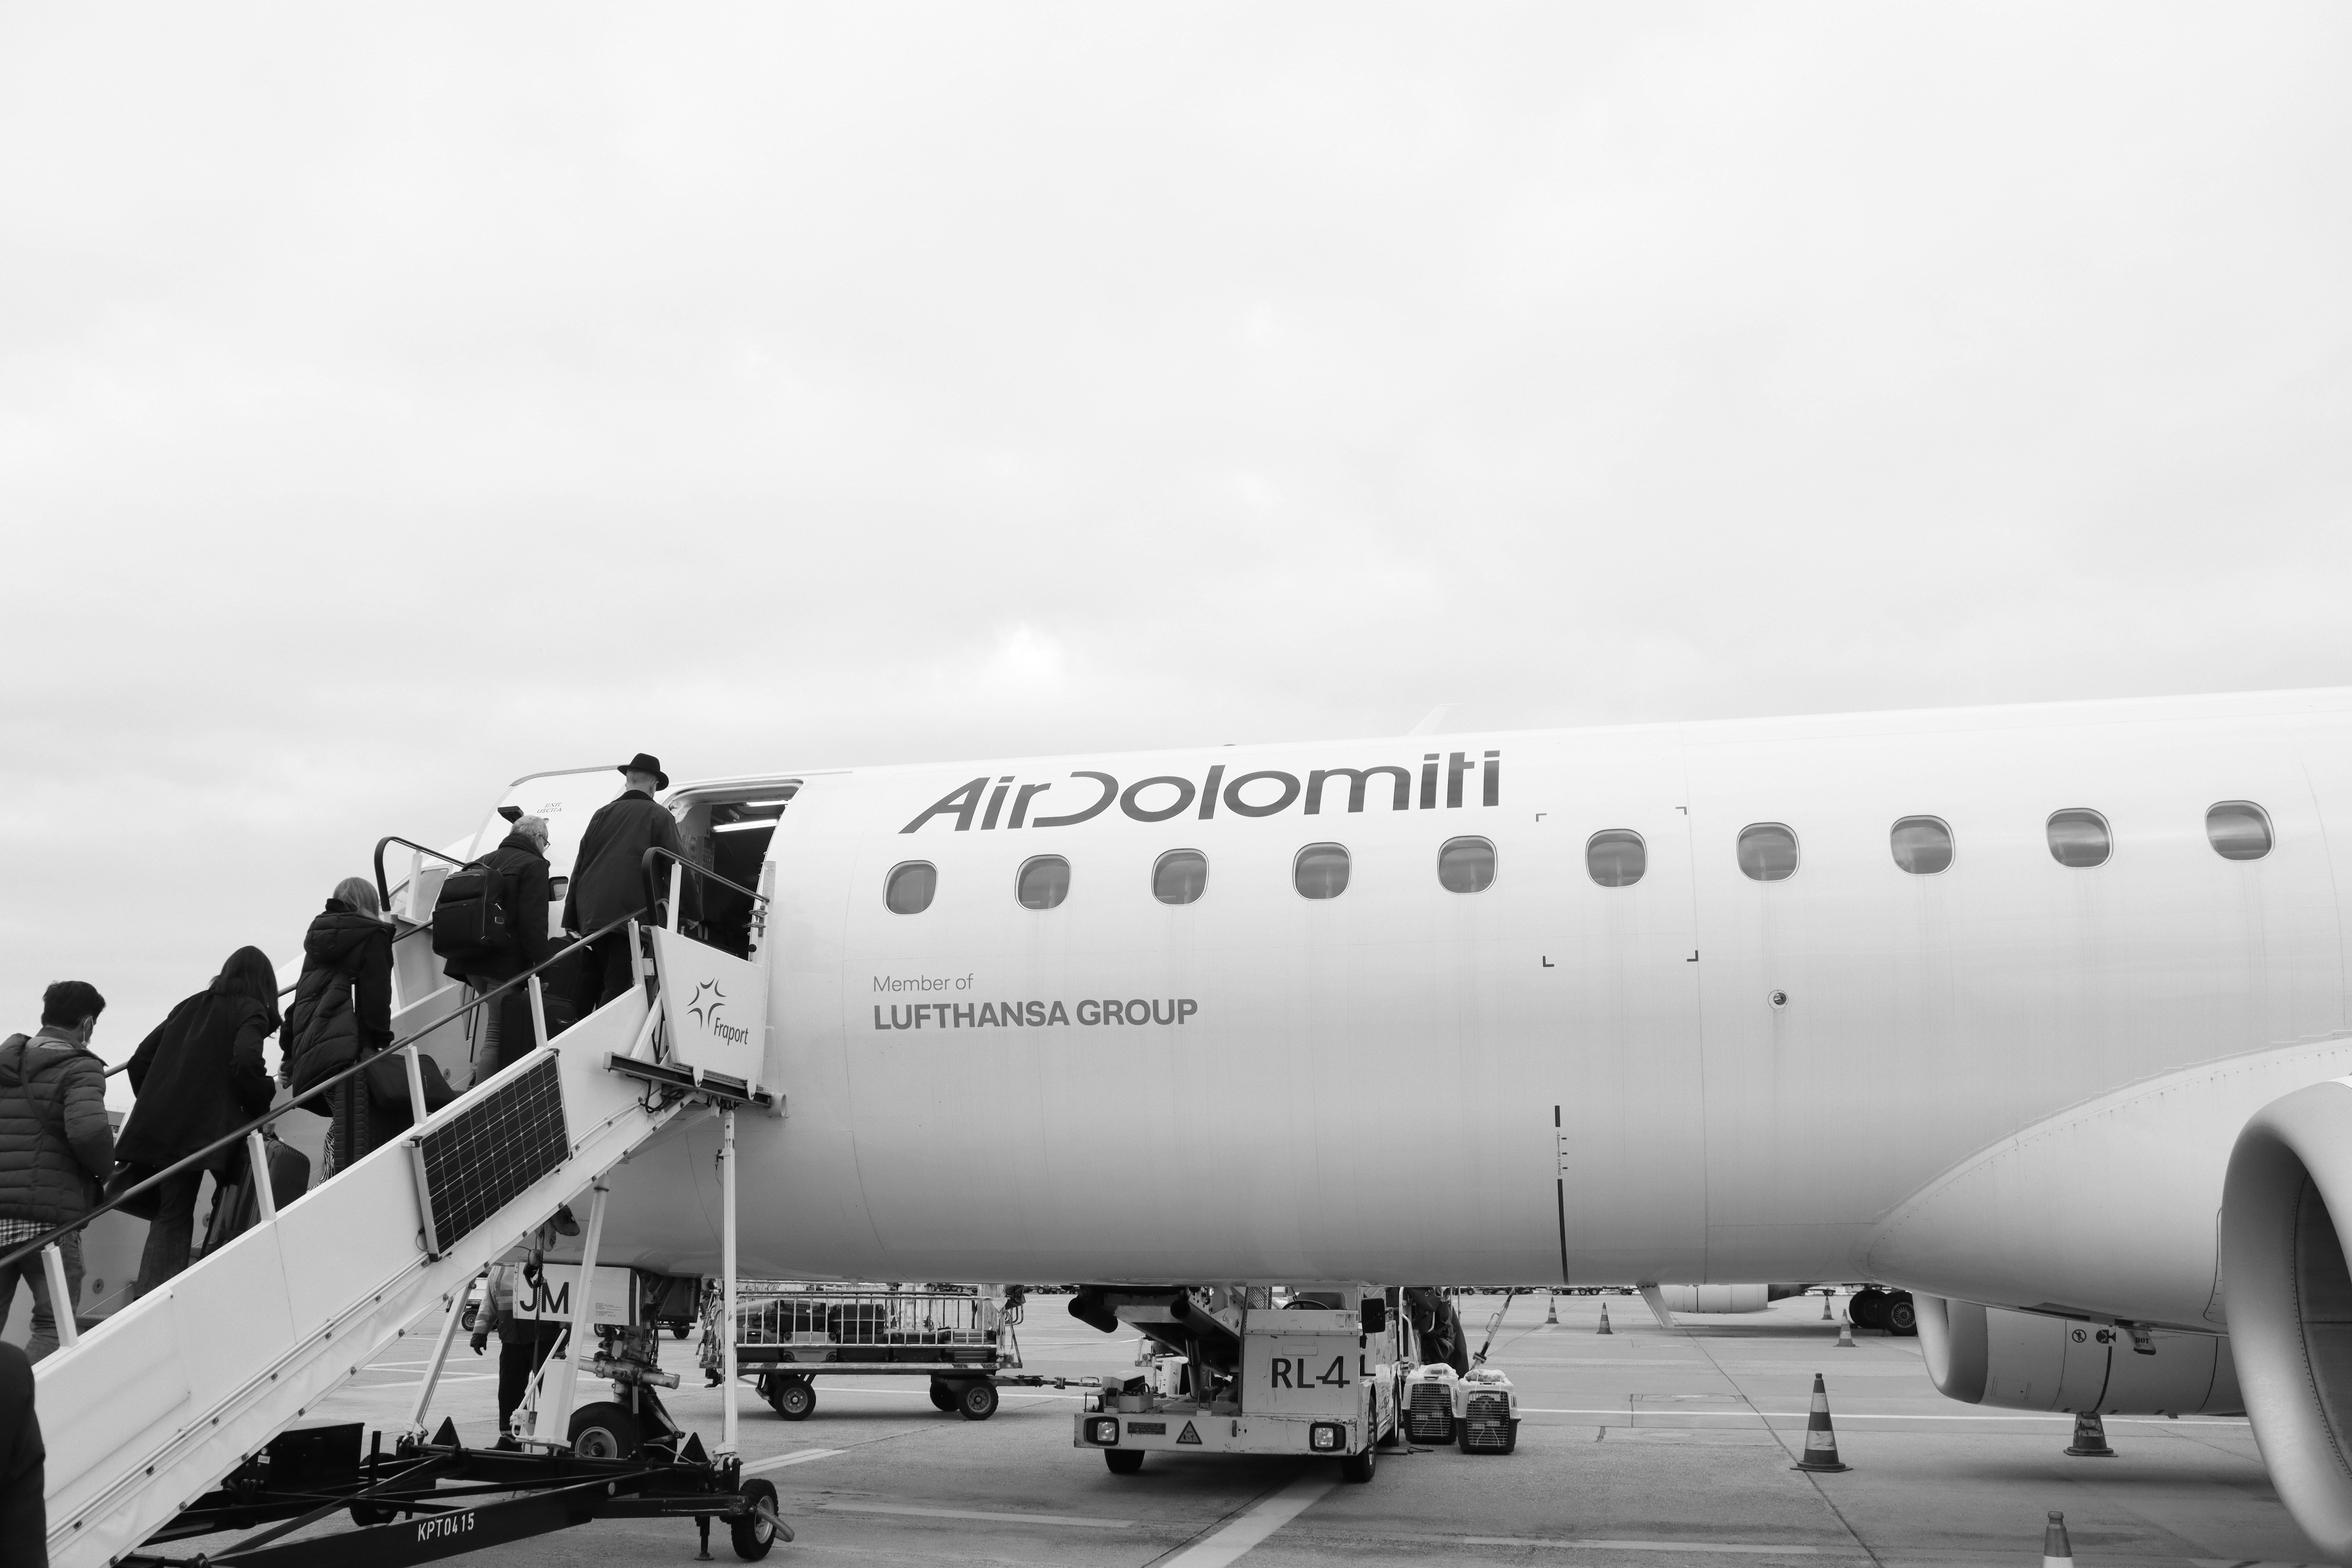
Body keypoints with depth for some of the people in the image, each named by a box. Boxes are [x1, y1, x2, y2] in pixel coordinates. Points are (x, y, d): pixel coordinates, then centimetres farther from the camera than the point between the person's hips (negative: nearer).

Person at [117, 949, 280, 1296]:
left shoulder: (189, 1006, 21)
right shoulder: (252, 1011, 3)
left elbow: (140, 1061, 20)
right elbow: (246, 1061, -16)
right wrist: (261, 1105, -1)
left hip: (156, 1124, 5)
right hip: (201, 1130, -5)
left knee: (168, 1215, 7)